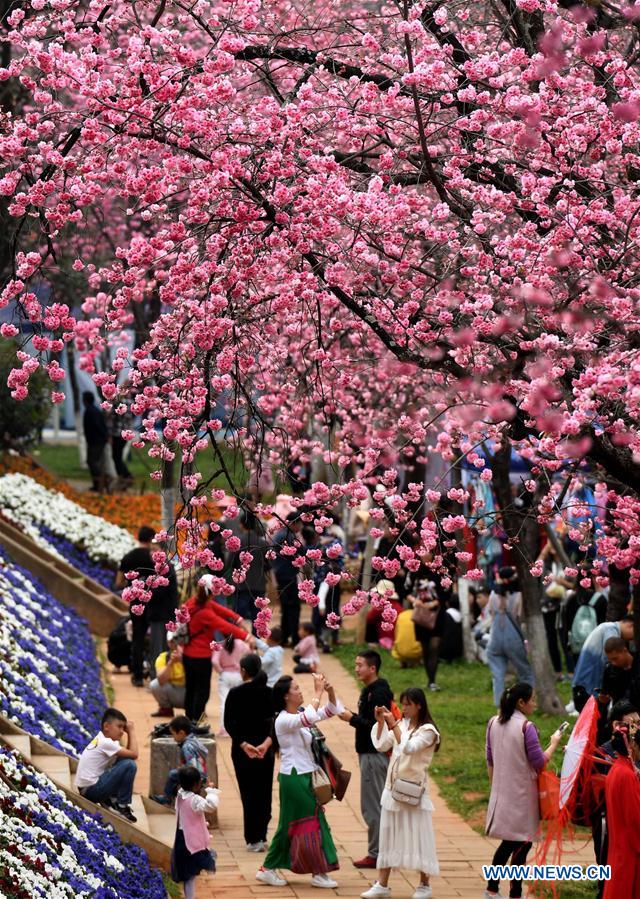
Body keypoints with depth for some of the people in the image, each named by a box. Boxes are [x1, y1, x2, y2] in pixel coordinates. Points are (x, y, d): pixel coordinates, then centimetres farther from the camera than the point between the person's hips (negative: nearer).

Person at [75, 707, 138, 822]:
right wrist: (131, 731, -8)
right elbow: (134, 754, -19)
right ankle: (122, 806, -7)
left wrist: (129, 734, 2)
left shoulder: (101, 739, 11)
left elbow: (128, 753, 13)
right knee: (129, 765, -18)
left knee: (123, 761, 18)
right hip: (91, 790, -10)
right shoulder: (106, 743, -18)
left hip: (87, 788, 10)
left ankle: (110, 800, 15)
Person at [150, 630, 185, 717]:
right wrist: (171, 662, -41)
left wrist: (182, 660, -44)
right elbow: (161, 681, -28)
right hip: (173, 693, 2)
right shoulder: (163, 657, -12)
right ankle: (166, 709, 3)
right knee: (155, 685, -24)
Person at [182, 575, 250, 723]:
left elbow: (220, 609, -2)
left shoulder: (193, 602, -1)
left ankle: (189, 720, 26)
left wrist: (237, 618, -9)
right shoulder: (204, 612, -27)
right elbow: (225, 626, -30)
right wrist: (246, 636, -30)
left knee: (190, 689, 17)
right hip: (201, 657, -9)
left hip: (188, 654, 9)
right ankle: (195, 722, 4)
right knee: (203, 692, 2)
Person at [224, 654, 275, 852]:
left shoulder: (235, 693, -8)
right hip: (265, 749, 2)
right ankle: (262, 835, 15)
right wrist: (267, 743, -17)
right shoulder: (270, 693, -1)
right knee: (264, 791, 14)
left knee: (249, 793, 2)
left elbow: (229, 723, -14)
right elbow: (275, 722, -9)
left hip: (242, 748, -2)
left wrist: (243, 744, -18)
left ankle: (254, 839, 1)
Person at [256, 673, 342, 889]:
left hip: (305, 776, 8)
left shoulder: (301, 715, 8)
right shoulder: (283, 720, -17)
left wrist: (330, 691, -8)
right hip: (293, 778, -8)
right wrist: (318, 692, -29)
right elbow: (309, 719, -36)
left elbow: (331, 710, 10)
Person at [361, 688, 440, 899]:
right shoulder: (402, 724, 7)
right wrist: (381, 722, -7)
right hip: (393, 787, 6)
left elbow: (408, 748, -25)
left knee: (418, 836, 1)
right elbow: (381, 746, 2)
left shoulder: (427, 730, -10)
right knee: (388, 835, 8)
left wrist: (393, 725, -26)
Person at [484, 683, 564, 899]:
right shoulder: (526, 727, -17)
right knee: (522, 843, 4)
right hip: (522, 794, -7)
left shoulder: (493, 724, 4)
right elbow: (539, 762, -15)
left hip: (501, 792, 7)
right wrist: (553, 744, -1)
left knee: (508, 843, 19)